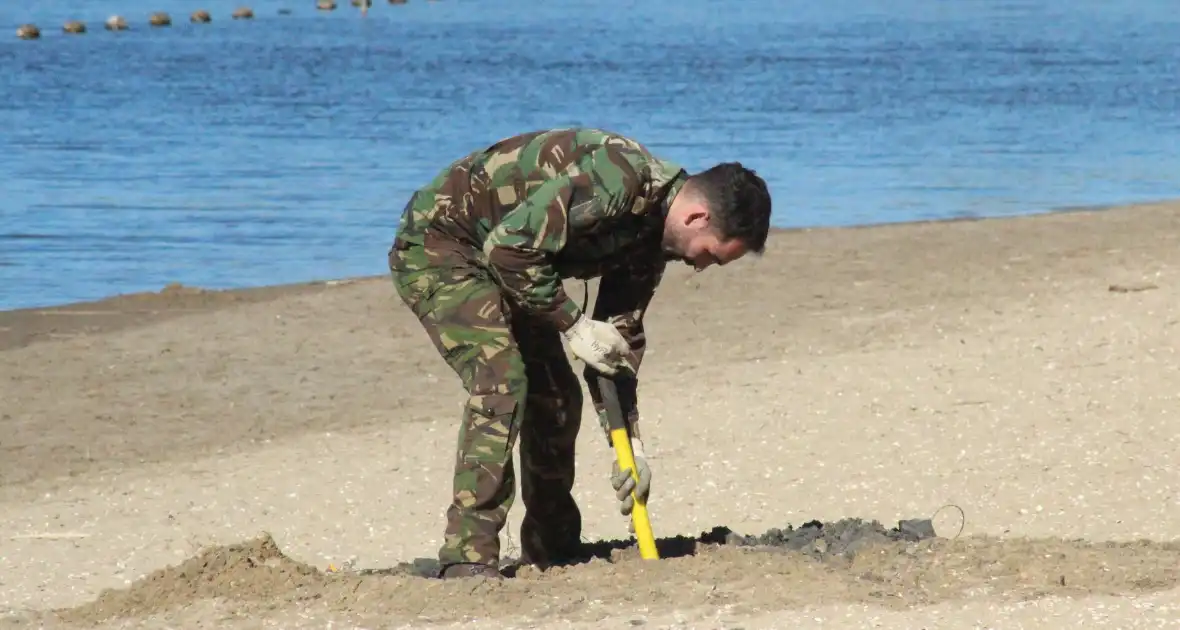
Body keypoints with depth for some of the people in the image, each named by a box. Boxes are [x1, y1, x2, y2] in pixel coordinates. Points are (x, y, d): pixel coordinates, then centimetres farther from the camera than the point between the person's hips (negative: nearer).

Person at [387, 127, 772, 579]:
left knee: (556, 397, 10)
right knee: (501, 377, -24)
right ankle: (467, 558, -24)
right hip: (437, 245, -10)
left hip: (505, 268, 10)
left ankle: (552, 553, 26)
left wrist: (629, 444, 0)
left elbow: (621, 338, 6)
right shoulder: (615, 181, -30)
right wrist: (572, 323, -25)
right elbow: (509, 248, -32)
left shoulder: (651, 235, 0)